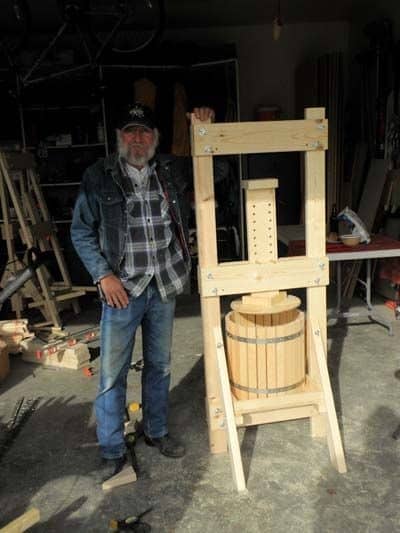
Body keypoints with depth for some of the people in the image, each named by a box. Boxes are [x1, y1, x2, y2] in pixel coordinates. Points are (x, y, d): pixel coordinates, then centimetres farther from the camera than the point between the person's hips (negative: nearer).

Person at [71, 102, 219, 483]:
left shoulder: (173, 171, 3)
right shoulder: (98, 177, -4)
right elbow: (81, 232, 0)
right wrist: (103, 275, -11)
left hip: (164, 287, 3)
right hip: (122, 289, -3)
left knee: (159, 365, 17)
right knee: (112, 372, 3)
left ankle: (156, 432, 37)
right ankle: (112, 451, 22)